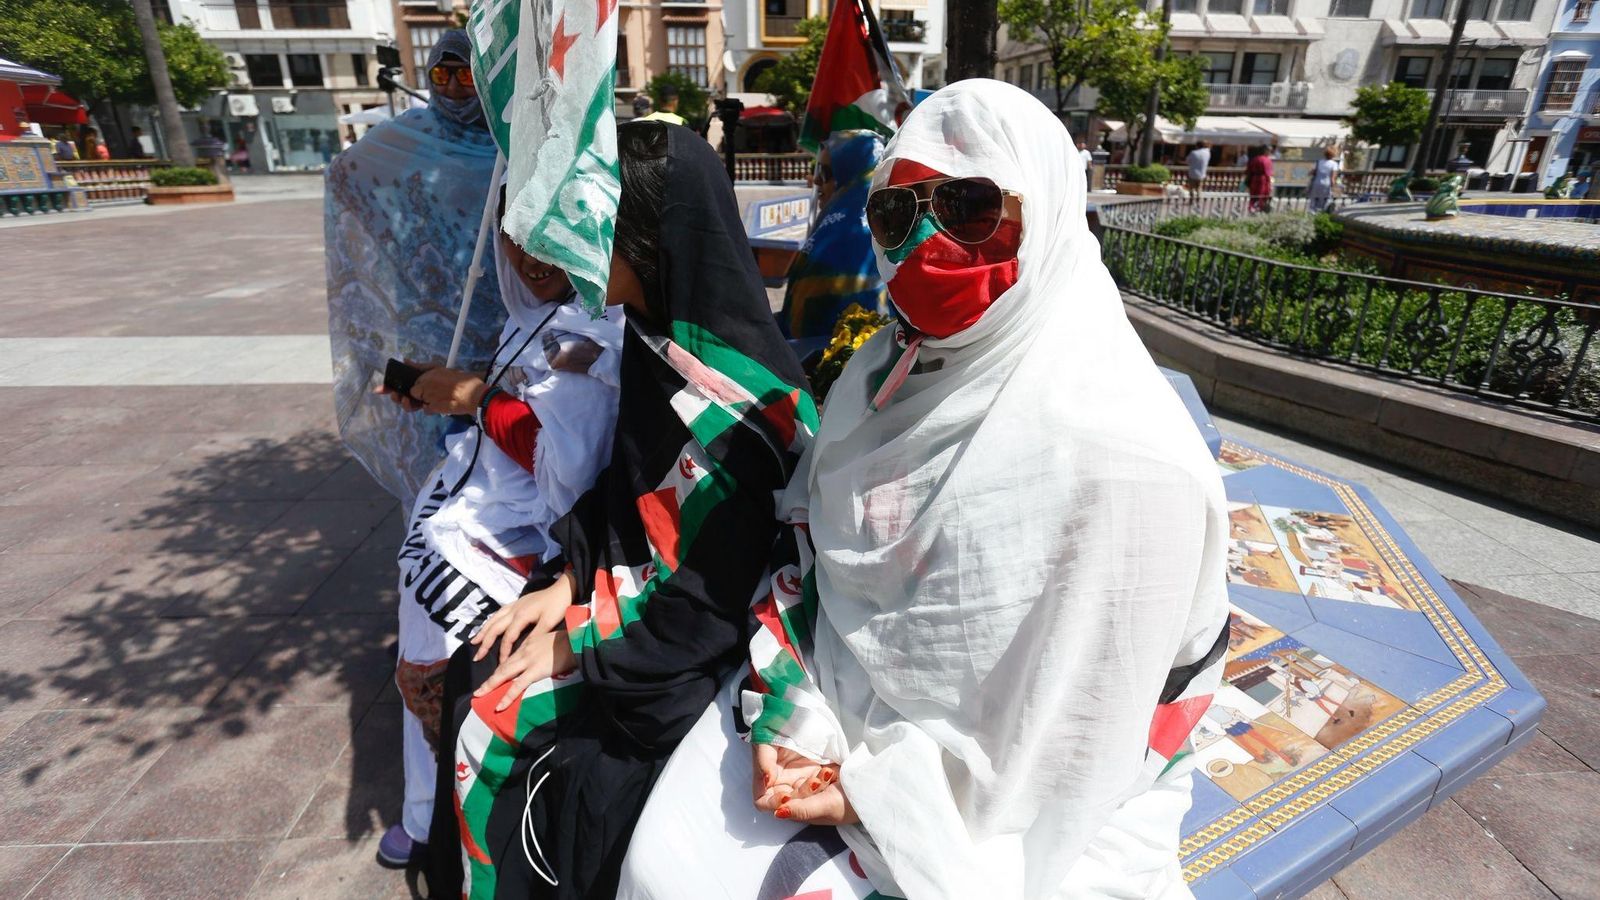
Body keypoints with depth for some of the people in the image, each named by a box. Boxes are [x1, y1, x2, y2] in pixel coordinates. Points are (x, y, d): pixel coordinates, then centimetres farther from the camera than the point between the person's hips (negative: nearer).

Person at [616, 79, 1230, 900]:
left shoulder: (1126, 453, -21)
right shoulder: (881, 370, -2)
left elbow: (1081, 723, -16)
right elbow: (801, 538, 5)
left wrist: (876, 797, -12)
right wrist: (783, 712, -6)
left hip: (1010, 798, -4)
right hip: (830, 710, 5)